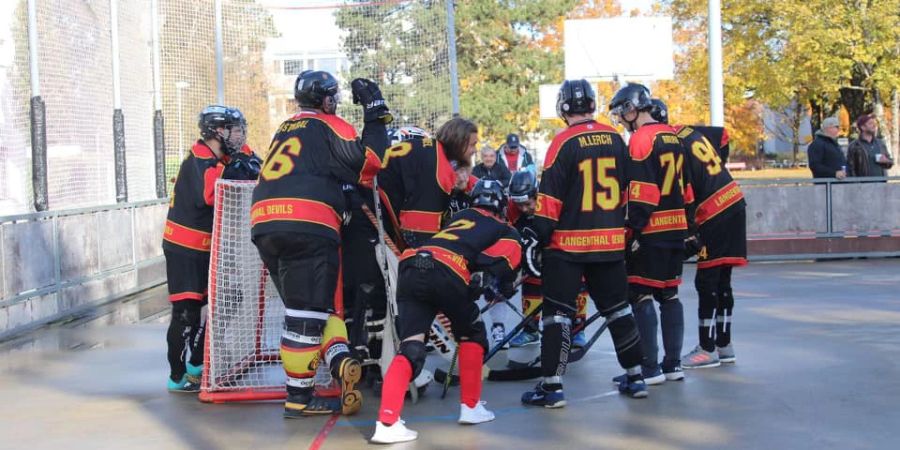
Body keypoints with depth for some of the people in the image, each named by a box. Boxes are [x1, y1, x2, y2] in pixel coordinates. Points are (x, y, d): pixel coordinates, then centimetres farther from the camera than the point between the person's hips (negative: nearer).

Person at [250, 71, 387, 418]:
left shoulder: (285, 130, 28)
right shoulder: (327, 126, 6)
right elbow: (366, 163, -2)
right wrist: (376, 115, 6)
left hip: (264, 226, 7)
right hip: (306, 227, -7)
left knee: (319, 302, 14)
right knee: (306, 314, -3)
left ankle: (339, 362, -5)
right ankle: (298, 398, -2)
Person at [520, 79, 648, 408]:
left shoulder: (564, 142, -11)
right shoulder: (615, 139, 6)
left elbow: (550, 197, -13)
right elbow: (628, 191, 14)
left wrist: (539, 236, -7)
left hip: (569, 243, -5)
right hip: (610, 241, 5)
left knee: (557, 312, -1)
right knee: (618, 308, 16)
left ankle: (551, 387, -4)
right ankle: (635, 377, 21)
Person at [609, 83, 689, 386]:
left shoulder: (641, 139, -12)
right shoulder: (672, 137, 14)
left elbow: (642, 192, -18)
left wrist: (634, 230, -16)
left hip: (651, 231, -9)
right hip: (677, 228, 9)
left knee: (641, 295, -4)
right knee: (669, 294, 12)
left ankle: (650, 368, -5)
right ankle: (673, 364, 16)